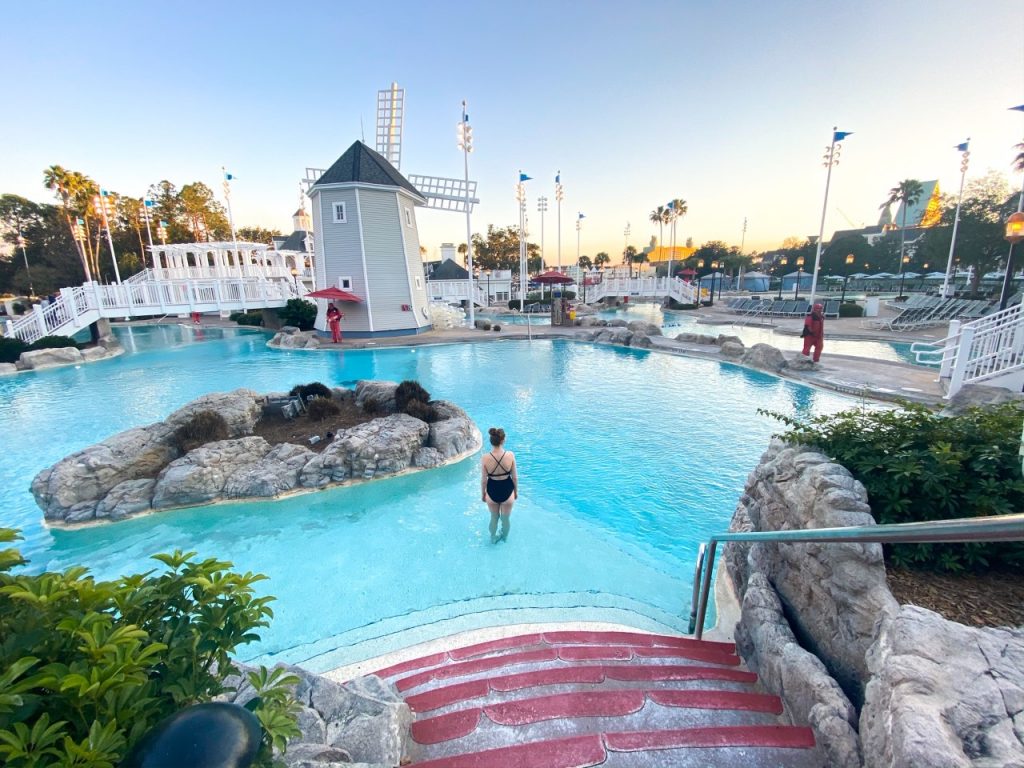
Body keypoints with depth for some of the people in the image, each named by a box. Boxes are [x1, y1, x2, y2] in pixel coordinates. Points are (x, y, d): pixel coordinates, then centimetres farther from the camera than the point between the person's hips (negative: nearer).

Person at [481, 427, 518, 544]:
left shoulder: (485, 458, -22)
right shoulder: (510, 455, -21)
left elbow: (483, 480, -10)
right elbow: (515, 477, -9)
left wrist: (482, 493, 8)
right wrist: (516, 491, 8)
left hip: (492, 491, 0)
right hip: (507, 491, 0)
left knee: (494, 518, 28)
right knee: (505, 519, 26)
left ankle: (493, 538, 51)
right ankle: (505, 537, 52)